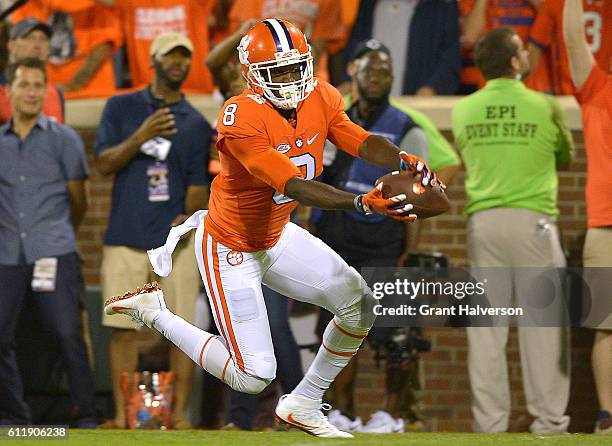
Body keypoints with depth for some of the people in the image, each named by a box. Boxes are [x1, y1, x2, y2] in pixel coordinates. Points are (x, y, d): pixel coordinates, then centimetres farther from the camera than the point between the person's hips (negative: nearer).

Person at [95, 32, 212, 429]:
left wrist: (188, 219, -13)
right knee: (122, 328, -3)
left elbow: (199, 185, 5)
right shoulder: (121, 107, 11)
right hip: (125, 239, 0)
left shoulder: (196, 123, 11)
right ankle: (122, 413, 1)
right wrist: (141, 136, -13)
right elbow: (103, 163, 2)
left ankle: (180, 412, -1)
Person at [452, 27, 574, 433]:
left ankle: (489, 420, 3)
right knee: (542, 322, 1)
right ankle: (549, 419, -1)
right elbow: (565, 158, 13)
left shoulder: (464, 111, 5)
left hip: (482, 220, 3)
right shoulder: (545, 107, -3)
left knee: (485, 324, 5)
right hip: (532, 218, -3)